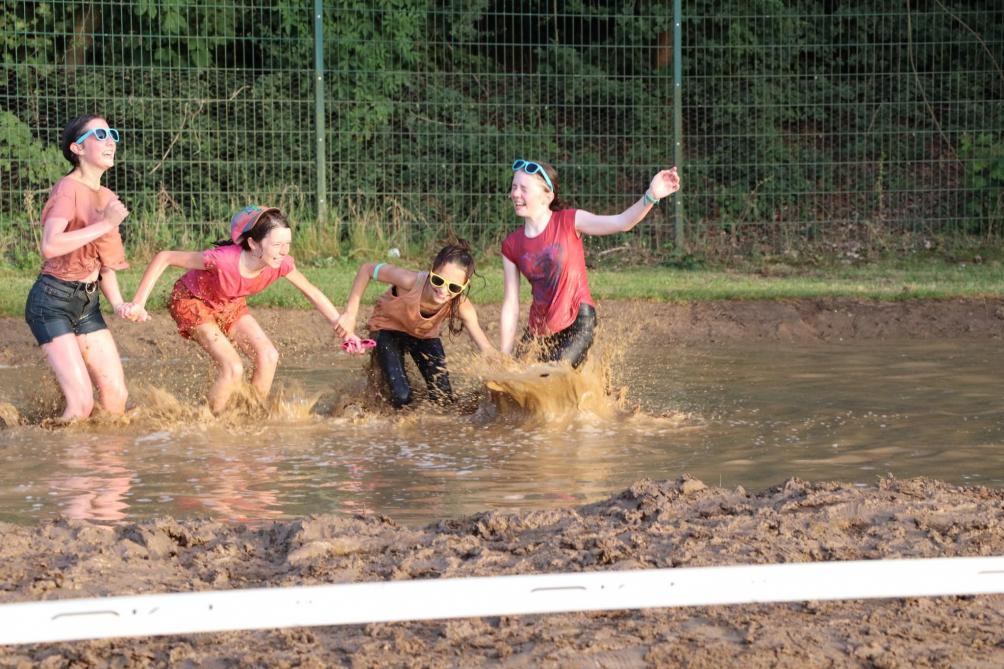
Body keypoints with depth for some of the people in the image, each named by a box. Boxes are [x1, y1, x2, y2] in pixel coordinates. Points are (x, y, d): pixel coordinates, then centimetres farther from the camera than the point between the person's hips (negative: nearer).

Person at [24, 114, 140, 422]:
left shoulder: (108, 198, 12)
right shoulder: (69, 189, -13)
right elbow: (50, 246, -29)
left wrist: (118, 304, 2)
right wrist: (105, 224, -27)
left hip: (88, 304, 8)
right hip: (52, 301, -8)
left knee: (117, 397, 3)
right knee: (82, 403, -15)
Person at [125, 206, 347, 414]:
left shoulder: (281, 264, -25)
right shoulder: (223, 259, -41)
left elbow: (313, 293, -6)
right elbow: (164, 258, -33)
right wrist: (139, 303, -35)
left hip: (230, 304, 6)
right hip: (192, 301, -6)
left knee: (268, 357, -12)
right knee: (233, 369, -20)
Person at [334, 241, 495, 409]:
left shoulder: (461, 305, -33)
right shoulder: (411, 281, -41)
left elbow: (486, 348, -32)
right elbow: (367, 269, -26)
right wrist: (350, 315, -28)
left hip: (425, 334, 3)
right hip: (388, 329, -3)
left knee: (445, 400, -4)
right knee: (402, 398, -19)